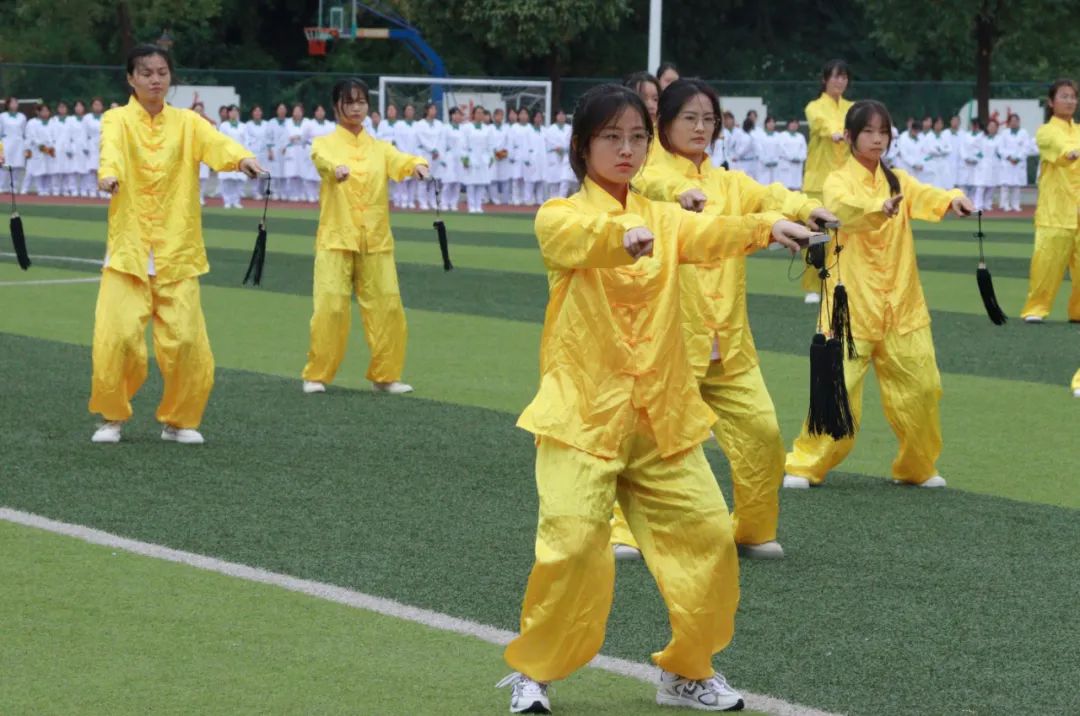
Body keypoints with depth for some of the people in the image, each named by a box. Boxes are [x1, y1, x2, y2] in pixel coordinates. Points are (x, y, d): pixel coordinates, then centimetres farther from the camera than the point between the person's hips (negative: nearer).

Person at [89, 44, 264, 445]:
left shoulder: (186, 122, 6)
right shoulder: (117, 120, 0)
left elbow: (216, 141, -15)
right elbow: (111, 146, -23)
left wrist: (242, 158, -38)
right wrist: (109, 173, -47)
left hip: (178, 252, 2)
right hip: (128, 251, -2)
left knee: (185, 340, -6)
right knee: (118, 337, -12)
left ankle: (179, 420, 16)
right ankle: (112, 417, 11)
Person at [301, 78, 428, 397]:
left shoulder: (379, 147, 12)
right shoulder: (325, 143, 4)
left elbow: (399, 161, -9)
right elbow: (323, 158, -21)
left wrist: (417, 164, -34)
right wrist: (337, 168, -45)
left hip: (376, 241, 3)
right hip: (336, 239, -3)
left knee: (387, 307, -1)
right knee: (330, 307, -10)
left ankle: (385, 376, 14)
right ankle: (317, 375, 6)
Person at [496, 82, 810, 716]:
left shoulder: (662, 219, 11)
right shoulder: (559, 217, -2)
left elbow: (710, 234, -11)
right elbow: (576, 235, -26)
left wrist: (768, 227, -32)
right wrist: (623, 235, -49)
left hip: (661, 417, 5)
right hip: (583, 415, -4)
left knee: (707, 535, 0)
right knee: (572, 544, -16)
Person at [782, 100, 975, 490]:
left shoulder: (899, 180, 11)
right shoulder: (839, 181, -3)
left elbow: (925, 197, -11)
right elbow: (842, 208, -27)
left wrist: (952, 200, -34)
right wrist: (880, 206, -48)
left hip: (902, 307, 4)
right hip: (854, 306, -4)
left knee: (920, 388, 3)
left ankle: (918, 466, 21)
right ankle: (805, 465, 6)